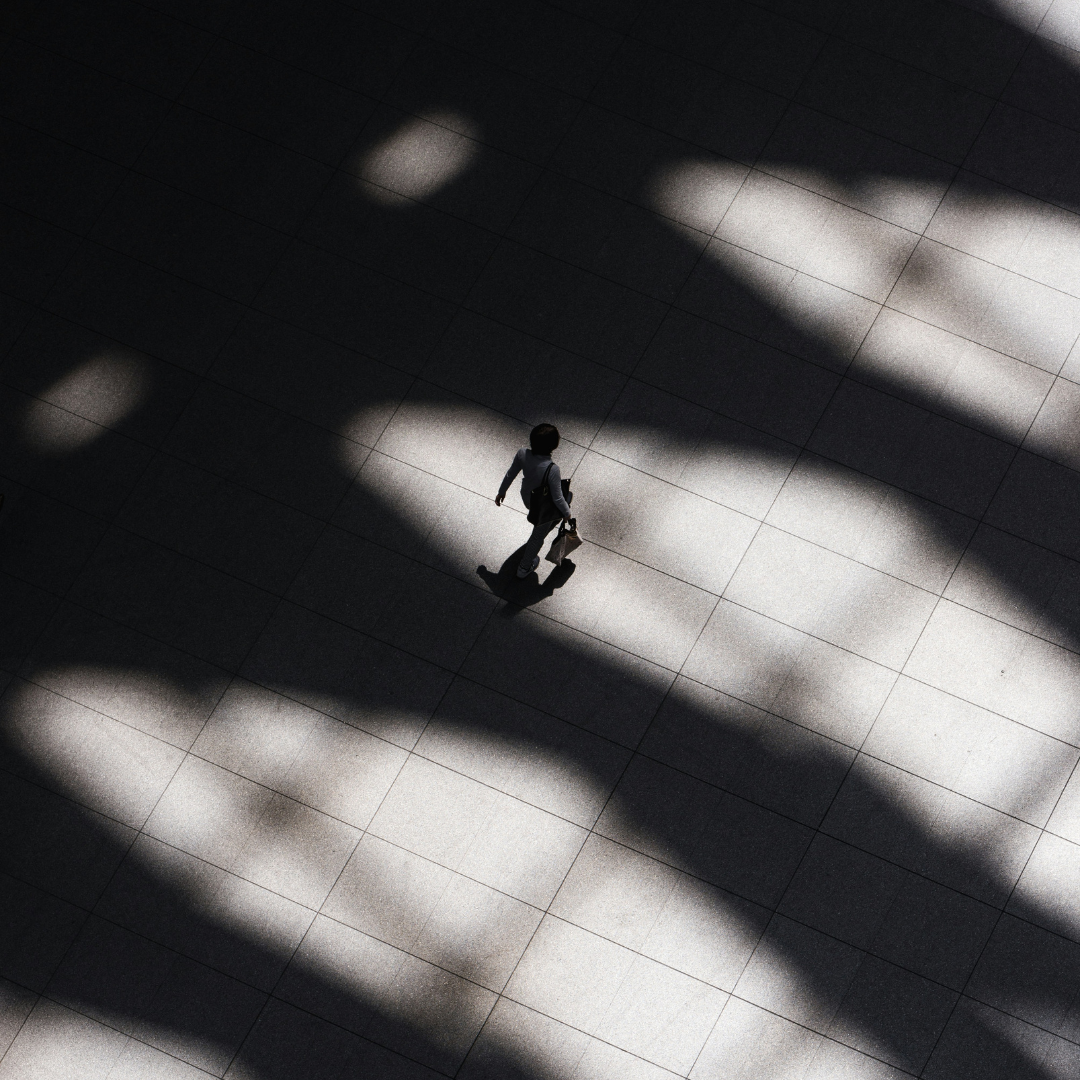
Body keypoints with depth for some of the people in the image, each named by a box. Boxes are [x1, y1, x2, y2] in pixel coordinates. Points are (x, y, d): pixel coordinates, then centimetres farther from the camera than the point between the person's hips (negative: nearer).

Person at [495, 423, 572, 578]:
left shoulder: (523, 453, -28)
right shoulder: (552, 470, -42)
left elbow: (510, 474, -10)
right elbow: (557, 498, -28)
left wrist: (501, 492, 9)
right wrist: (566, 513, -7)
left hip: (526, 497, 6)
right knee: (538, 536, 24)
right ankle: (524, 568, 46)